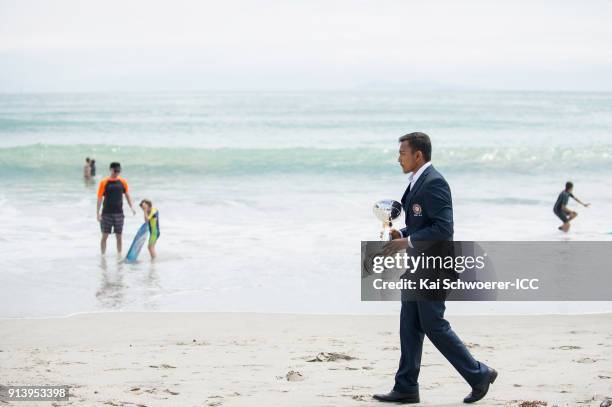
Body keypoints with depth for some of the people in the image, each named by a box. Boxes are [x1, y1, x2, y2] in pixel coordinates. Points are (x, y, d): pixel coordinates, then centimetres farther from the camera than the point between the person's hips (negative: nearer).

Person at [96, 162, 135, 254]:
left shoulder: (123, 182, 5)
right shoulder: (104, 183, -5)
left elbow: (127, 195, 13)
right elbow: (99, 198, -4)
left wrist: (131, 207, -1)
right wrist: (97, 213, -8)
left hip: (119, 213, 3)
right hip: (106, 214, -2)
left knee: (119, 236, 6)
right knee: (105, 236, 0)